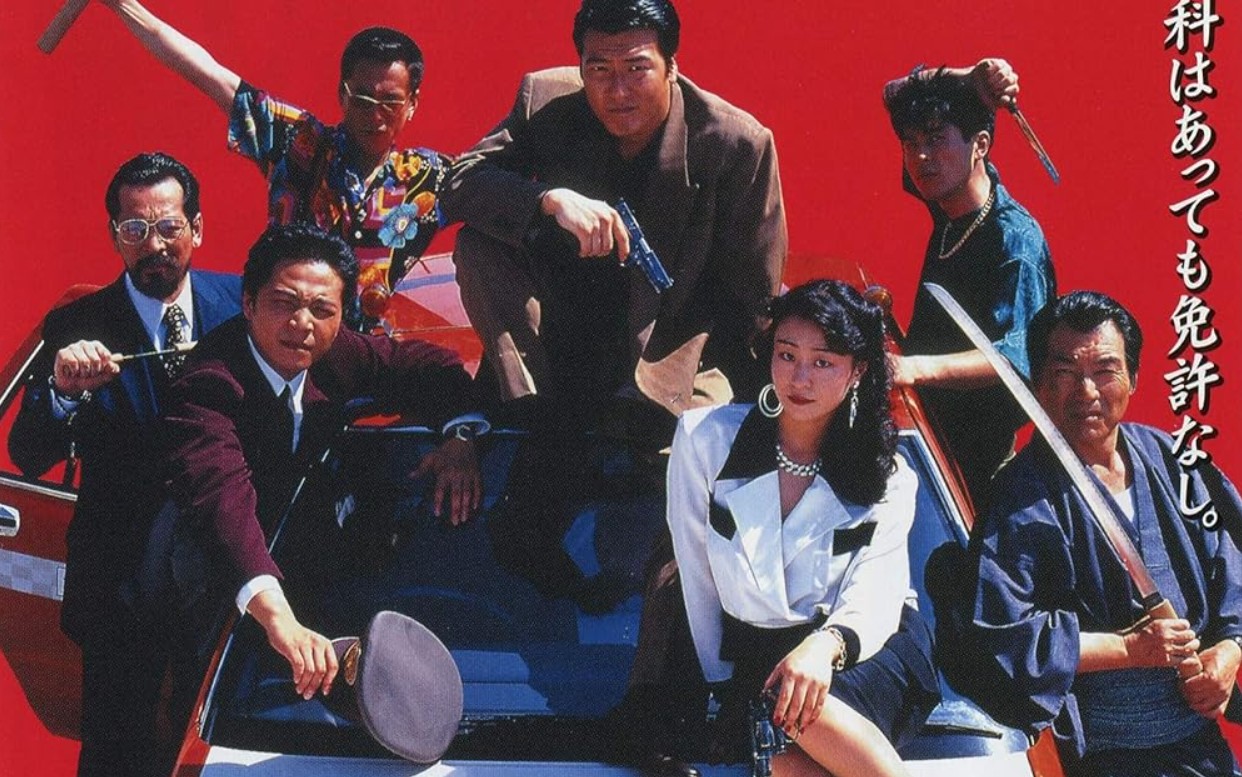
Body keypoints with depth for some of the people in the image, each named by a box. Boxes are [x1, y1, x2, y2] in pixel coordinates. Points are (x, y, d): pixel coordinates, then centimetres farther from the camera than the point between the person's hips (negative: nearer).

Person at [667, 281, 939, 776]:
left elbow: (872, 601, -9)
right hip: (755, 655, 0)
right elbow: (697, 582, 3)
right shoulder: (706, 439, 1)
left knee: (808, 707, -36)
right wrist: (722, 687, -1)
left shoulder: (888, 478, 3)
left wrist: (826, 644, -31)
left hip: (868, 651, 0)